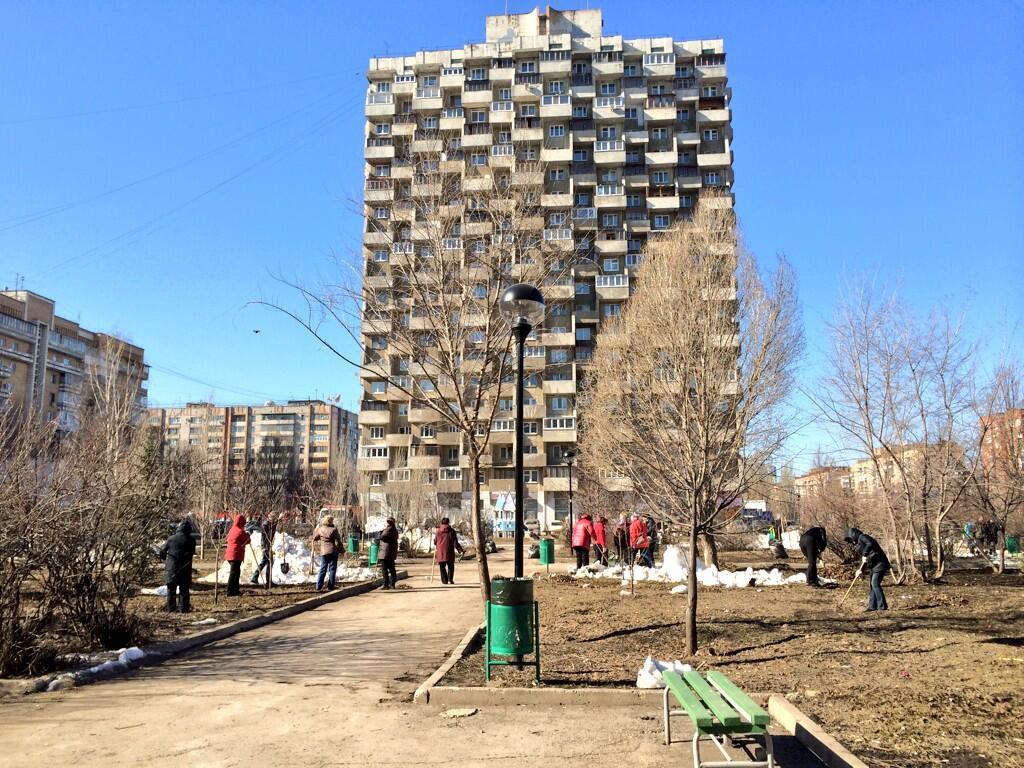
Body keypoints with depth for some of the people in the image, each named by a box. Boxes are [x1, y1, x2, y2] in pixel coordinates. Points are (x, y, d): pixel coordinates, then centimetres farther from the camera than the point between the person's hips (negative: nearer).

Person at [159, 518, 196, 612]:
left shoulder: (171, 538, -1)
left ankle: (171, 609, 12)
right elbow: (192, 552, 0)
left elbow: (162, 552, 4)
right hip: (184, 571, -1)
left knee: (171, 590, 12)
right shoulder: (191, 540, -7)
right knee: (184, 590, 7)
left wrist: (166, 559, 22)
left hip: (171, 569, 1)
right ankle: (184, 609, 6)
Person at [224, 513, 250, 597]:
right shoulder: (241, 531, -14)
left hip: (230, 554, 9)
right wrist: (247, 535, 15)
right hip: (236, 555, -9)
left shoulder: (232, 529, 10)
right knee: (233, 573, -6)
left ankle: (236, 590, 23)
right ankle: (230, 592, -7)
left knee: (236, 572, 17)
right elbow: (247, 541, -6)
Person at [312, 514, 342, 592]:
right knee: (332, 569, 6)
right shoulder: (334, 530, -10)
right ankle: (330, 586, 6)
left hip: (323, 552, 3)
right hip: (333, 552, -3)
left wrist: (317, 528, 24)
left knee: (323, 569, 10)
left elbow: (314, 538, 16)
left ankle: (318, 587, 5)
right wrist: (341, 550, 2)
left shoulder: (320, 529, -1)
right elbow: (337, 542, -10)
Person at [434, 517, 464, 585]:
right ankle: (450, 579, -1)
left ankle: (444, 580, 5)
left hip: (440, 552, 1)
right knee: (451, 566, 13)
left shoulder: (438, 531, 2)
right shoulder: (452, 531, -1)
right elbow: (455, 542, -3)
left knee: (442, 567, 11)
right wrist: (460, 550, 2)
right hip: (449, 552, -1)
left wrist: (436, 547, 33)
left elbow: (435, 541, 10)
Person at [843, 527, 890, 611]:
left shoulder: (862, 537, -6)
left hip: (879, 564, -10)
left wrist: (865, 555, -25)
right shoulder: (859, 543, 20)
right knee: (873, 585, 10)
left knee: (875, 584, -13)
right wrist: (861, 569, 11)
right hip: (873, 566, 10)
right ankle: (873, 606, 14)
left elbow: (870, 544, -26)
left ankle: (883, 606, -11)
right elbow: (863, 558, 20)